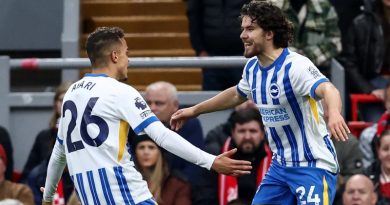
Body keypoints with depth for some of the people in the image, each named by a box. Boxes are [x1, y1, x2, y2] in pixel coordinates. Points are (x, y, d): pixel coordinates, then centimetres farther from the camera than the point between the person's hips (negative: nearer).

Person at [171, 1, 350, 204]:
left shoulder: (295, 66, -21)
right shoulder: (252, 67, 5)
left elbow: (328, 90, -40)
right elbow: (237, 94, 28)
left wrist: (334, 112, -63)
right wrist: (194, 110, 35)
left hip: (313, 166, -8)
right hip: (280, 166, 8)